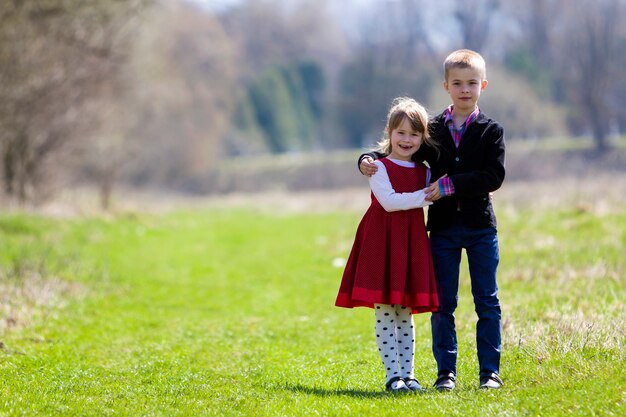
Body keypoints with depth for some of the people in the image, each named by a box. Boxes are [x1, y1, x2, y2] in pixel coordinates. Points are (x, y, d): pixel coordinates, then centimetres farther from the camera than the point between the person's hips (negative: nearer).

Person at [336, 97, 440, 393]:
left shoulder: (423, 172, 14)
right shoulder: (379, 167, -3)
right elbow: (389, 201, -16)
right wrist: (426, 196, -16)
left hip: (411, 244, 5)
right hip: (382, 245, -5)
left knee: (406, 314, 8)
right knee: (384, 313, -4)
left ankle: (407, 374, 11)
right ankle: (392, 375, -1)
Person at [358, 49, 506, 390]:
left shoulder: (490, 131, -1)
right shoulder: (432, 130, 6)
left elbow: (494, 177, -12)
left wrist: (451, 184, -18)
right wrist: (369, 160, -6)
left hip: (480, 226, -2)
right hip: (443, 228, 2)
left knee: (487, 302, 3)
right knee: (443, 304, 4)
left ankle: (489, 372, 8)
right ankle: (446, 372, 9)